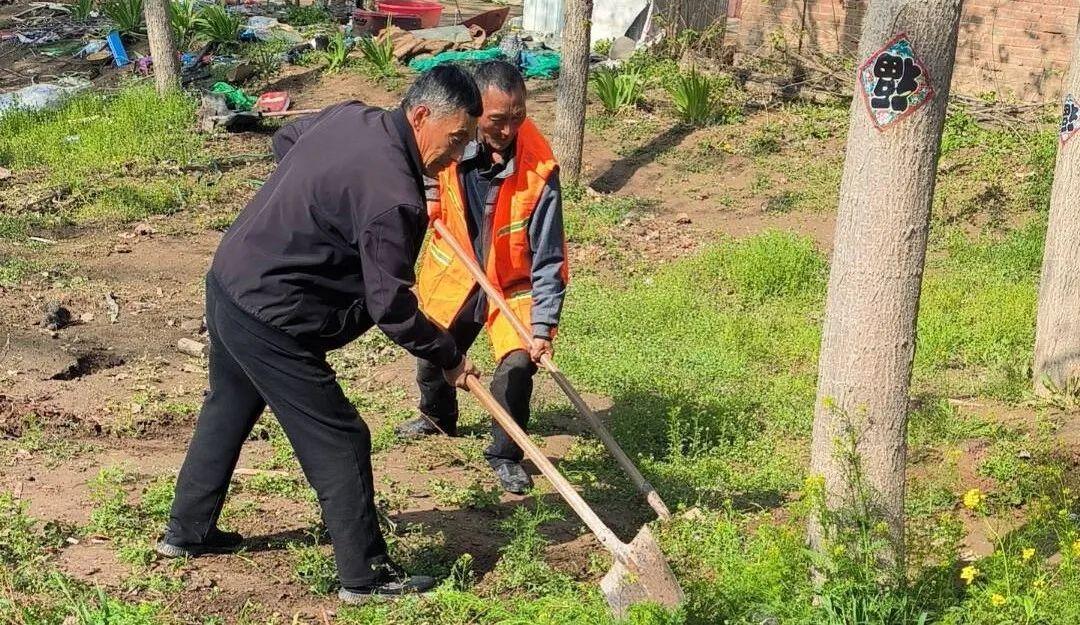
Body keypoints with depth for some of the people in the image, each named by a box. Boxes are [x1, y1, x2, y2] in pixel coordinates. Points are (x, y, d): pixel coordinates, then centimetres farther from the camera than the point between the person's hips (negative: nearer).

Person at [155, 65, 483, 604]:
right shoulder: (392, 196, -26)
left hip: (227, 282, 10)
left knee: (227, 411, 27)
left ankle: (187, 532, 44)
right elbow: (392, 308, -23)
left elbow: (284, 139, 23)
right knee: (338, 442, 1)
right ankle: (364, 575, 12)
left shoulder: (350, 117, 1)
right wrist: (448, 358, -9)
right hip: (271, 321, -10)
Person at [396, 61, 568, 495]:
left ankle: (505, 455, 8)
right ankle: (437, 417, 54)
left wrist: (543, 327, -28)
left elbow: (548, 258, -25)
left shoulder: (539, 170, -29)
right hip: (452, 274, 3)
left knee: (517, 366, -18)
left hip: (512, 284, -3)